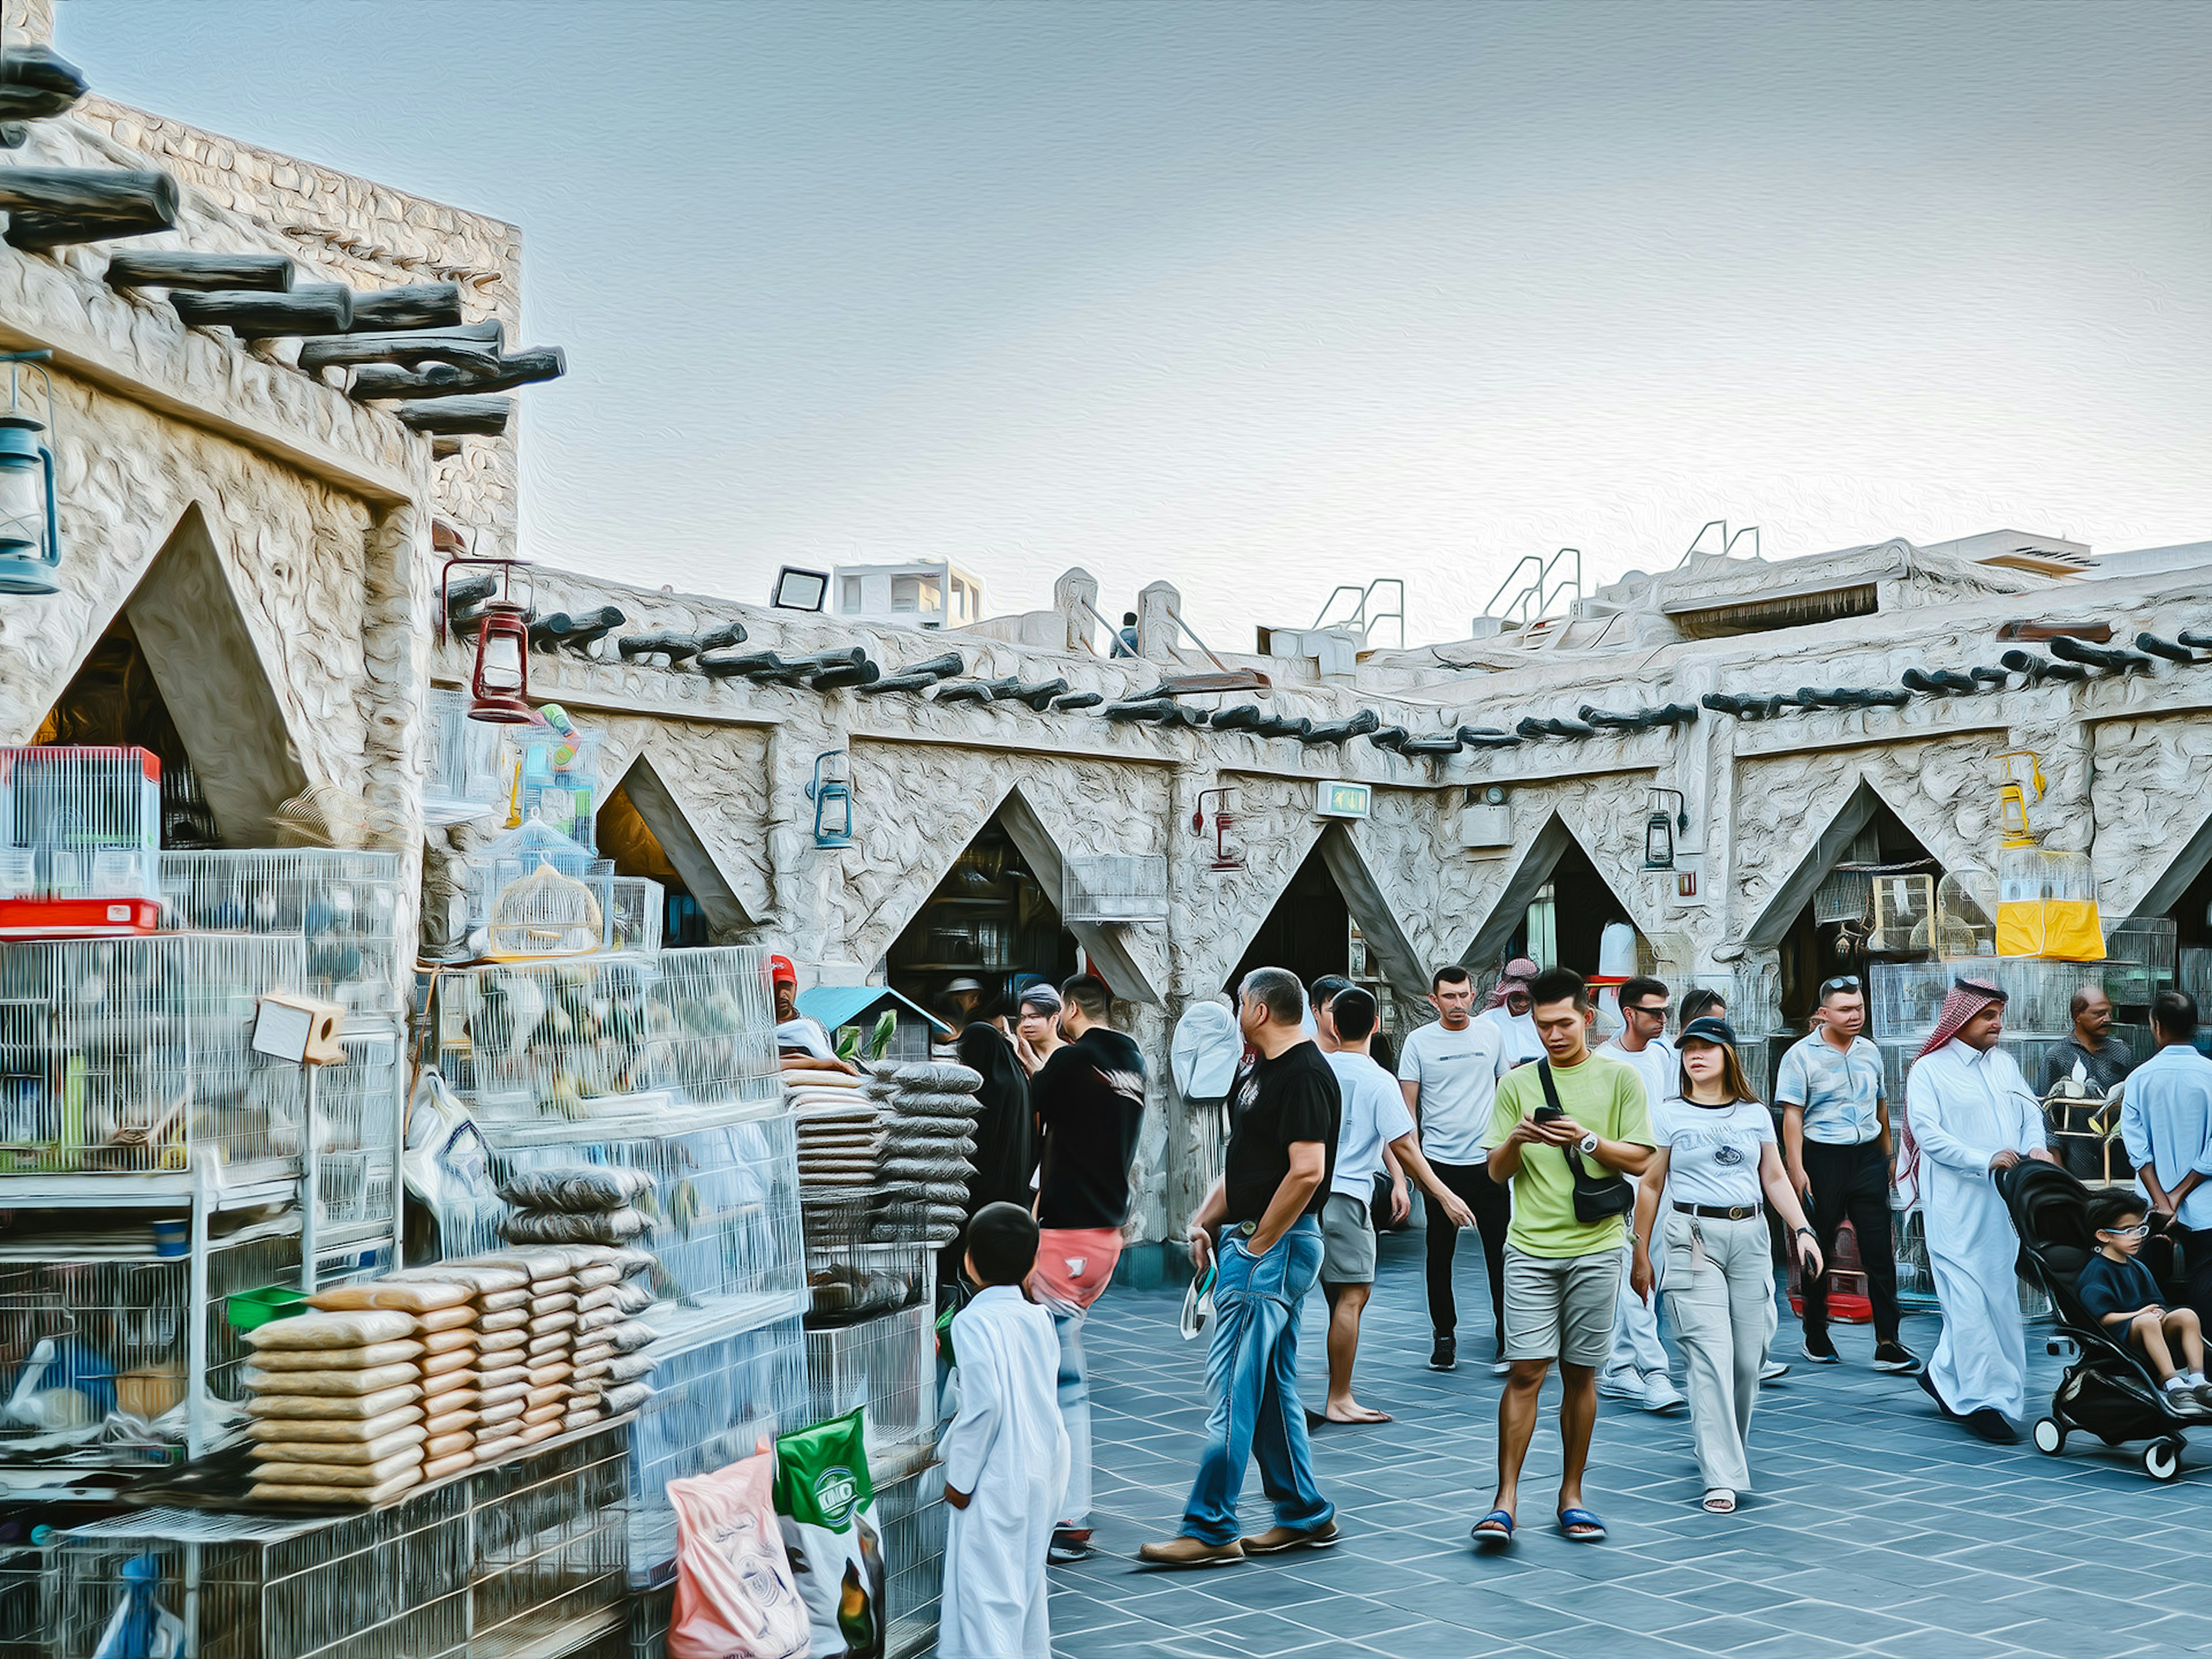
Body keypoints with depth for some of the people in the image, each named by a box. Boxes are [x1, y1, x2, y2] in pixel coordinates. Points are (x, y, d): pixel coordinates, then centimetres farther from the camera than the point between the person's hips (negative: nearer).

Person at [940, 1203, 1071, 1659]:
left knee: (986, 1587, -4)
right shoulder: (1039, 1318, 5)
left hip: (995, 1476, -7)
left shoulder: (972, 1322, -15)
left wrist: (960, 1477, -13)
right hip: (1043, 1466, 8)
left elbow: (984, 1403, -22)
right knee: (1026, 1575, 20)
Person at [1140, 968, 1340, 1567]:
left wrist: (1257, 1246, -19)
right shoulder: (1256, 1071, 16)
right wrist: (1204, 1221, 11)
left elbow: (1307, 1170, -25)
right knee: (1271, 1387, 13)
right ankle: (1306, 1516, 21)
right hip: (1252, 1241, 10)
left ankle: (1210, 1530, -4)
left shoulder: (1305, 1075, -16)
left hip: (1274, 1247, -10)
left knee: (1231, 1385, -8)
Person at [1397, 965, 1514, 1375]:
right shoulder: (1418, 1042, 0)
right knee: (1440, 1255, 6)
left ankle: (1507, 1338, 7)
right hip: (1440, 1163, -1)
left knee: (1500, 1253, 0)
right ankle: (1444, 1335, 17)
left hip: (1488, 1160, 1)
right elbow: (1408, 1105, 1)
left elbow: (1505, 1088, 16)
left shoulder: (1491, 1033, 6)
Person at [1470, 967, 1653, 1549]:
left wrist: (1588, 1140, -15)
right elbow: (1496, 1172, 8)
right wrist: (1516, 1139, -12)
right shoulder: (1517, 1083, 8)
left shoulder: (1619, 1078, 5)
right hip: (1531, 1247, 0)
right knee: (1525, 1371, -6)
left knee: (1580, 1374, 6)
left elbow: (1640, 1160, 1)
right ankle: (1505, 1501, -4)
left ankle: (1571, 1495, 17)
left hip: (1596, 1248, 0)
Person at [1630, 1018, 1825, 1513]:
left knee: (1749, 1356, 5)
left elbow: (1775, 1178, 14)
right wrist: (1641, 1254, 6)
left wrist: (1801, 1230, 1)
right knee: (1711, 1356, -10)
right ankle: (1723, 1477, -10)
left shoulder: (1755, 1115, 9)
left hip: (1749, 1236, 3)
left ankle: (1727, 1447, 32)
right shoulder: (1670, 1116, 2)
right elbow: (1651, 1185, 6)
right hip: (1692, 1238, -3)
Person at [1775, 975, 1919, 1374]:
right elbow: (1792, 1115, -9)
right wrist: (1797, 1170, -14)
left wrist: (1887, 1156, 21)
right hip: (1823, 1158, -4)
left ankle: (1887, 1344, -2)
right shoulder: (1802, 1056, -5)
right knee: (1819, 1251, 6)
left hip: (1868, 1157, 4)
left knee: (1880, 1251, -3)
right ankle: (1815, 1338, 20)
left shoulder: (1870, 1052, 11)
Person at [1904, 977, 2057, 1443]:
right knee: (1970, 1300, -8)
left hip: (2005, 1202, 7)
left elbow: (2031, 1113, 14)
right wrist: (1985, 1160, -21)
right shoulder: (1929, 1070, -4)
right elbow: (1928, 1132, -12)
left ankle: (1944, 1375, 26)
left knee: (1999, 1295, 11)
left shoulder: (2005, 1065, 15)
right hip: (1957, 1205, -6)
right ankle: (1983, 1400, -2)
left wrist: (2034, 1147, -9)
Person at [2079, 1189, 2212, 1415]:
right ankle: (2172, 1384, -41)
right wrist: (2138, 1315, -21)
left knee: (2187, 1316, -17)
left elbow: (2157, 1304, 17)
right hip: (2117, 1335, -8)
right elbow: (2102, 1317, -14)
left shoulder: (2138, 1268, 20)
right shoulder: (2097, 1271, -6)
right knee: (2146, 1322, -38)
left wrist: (2160, 1313, -8)